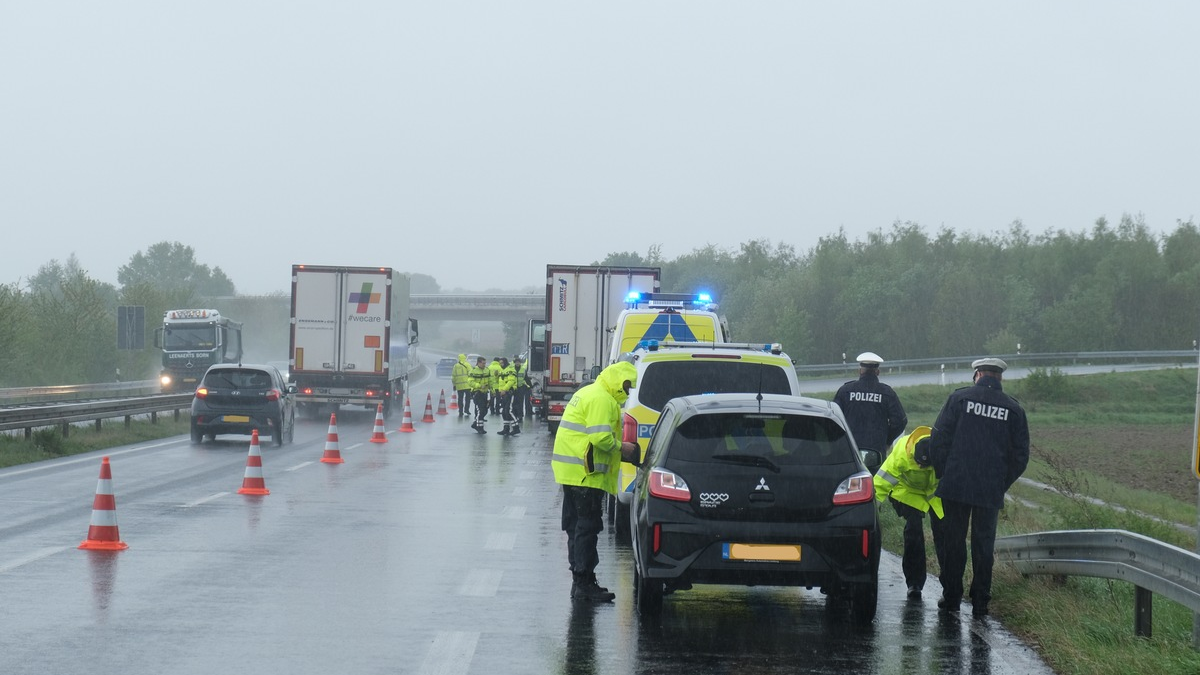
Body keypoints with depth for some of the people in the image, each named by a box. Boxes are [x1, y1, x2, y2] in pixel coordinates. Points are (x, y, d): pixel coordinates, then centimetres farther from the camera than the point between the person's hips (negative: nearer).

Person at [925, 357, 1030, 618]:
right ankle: (980, 601, 9)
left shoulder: (959, 398, -3)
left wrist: (942, 474, 6)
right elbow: (1020, 455, 6)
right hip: (991, 492, 1)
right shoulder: (1013, 409, 4)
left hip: (955, 486, -1)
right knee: (984, 545, 9)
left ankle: (951, 597, 13)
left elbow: (938, 440, -5)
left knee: (953, 542, 9)